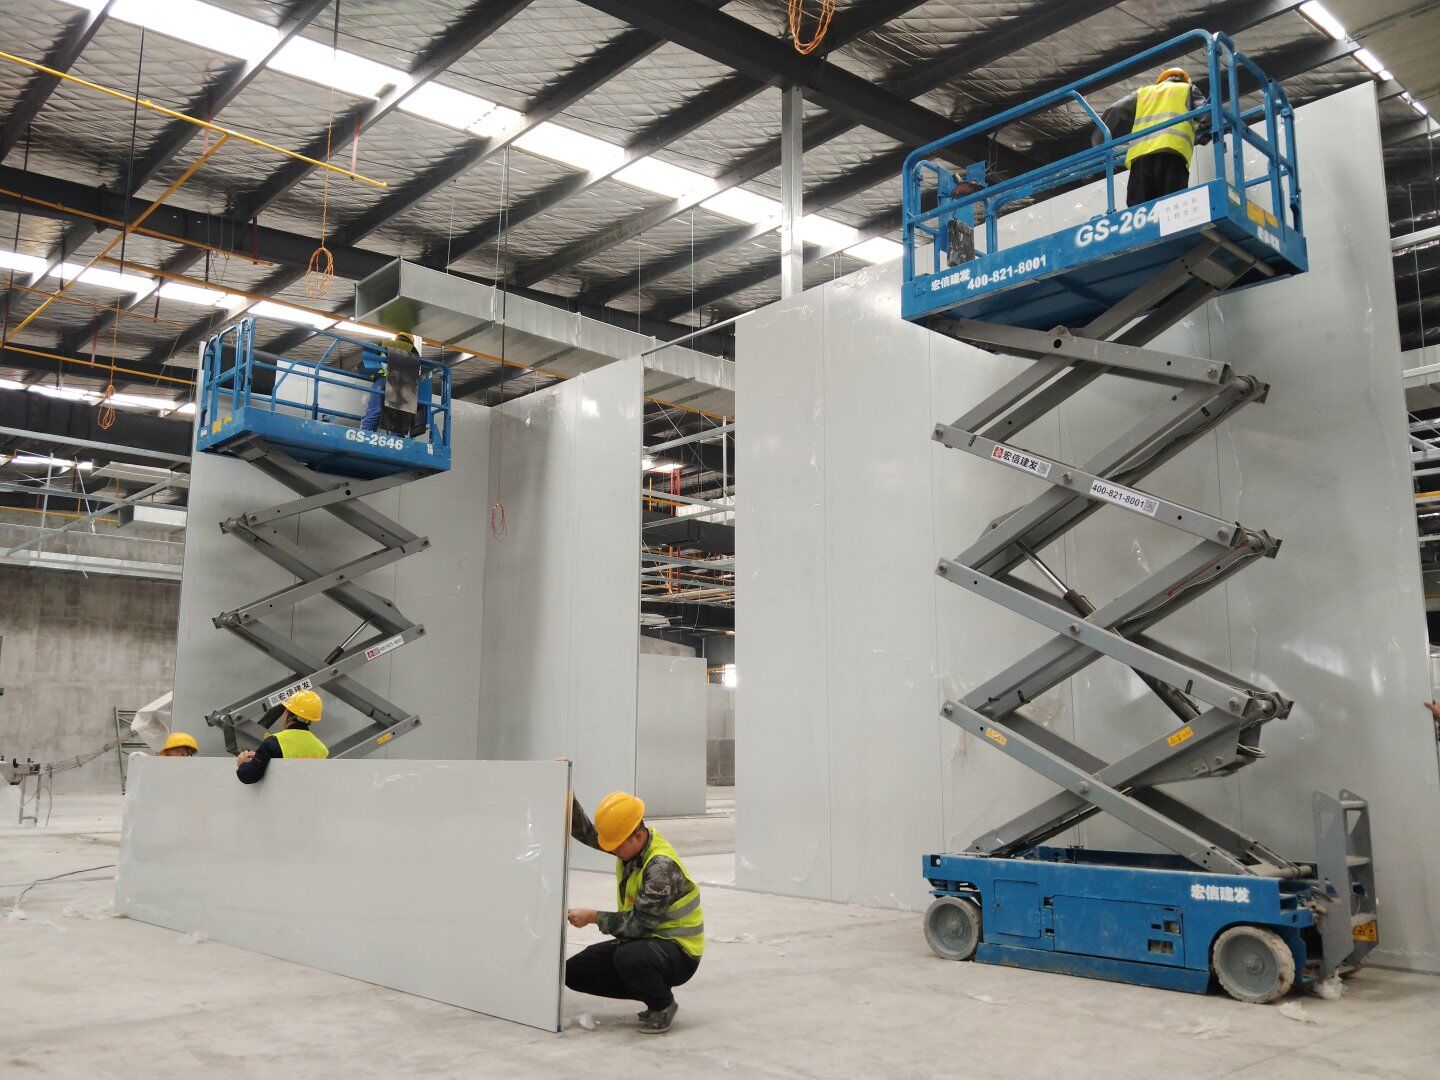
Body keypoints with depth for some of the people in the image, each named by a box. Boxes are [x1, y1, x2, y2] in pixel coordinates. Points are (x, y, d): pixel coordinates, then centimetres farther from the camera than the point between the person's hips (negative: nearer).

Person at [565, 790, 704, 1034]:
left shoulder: (661, 866, -28)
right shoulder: (630, 842, -3)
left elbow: (640, 923, -27)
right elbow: (585, 830, 1)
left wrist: (592, 917, -22)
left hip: (679, 952, -9)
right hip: (643, 939, 9)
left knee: (628, 958, -39)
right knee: (574, 971, 1)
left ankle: (663, 1005, -7)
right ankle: (652, 990, 11)